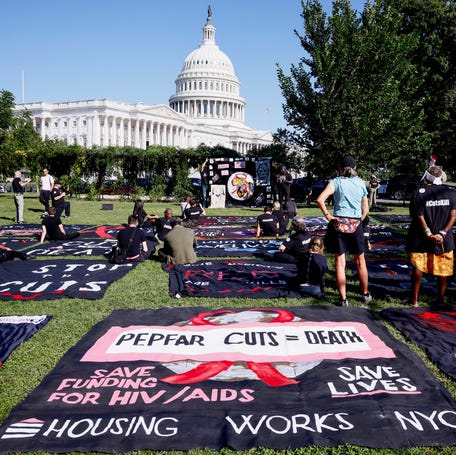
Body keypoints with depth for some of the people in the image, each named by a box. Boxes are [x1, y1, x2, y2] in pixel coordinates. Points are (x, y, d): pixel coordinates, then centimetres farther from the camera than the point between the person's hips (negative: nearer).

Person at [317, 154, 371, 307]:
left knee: (340, 262, 3)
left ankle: (343, 299, 5)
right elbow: (366, 209, 10)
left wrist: (327, 215, -7)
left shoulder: (336, 182, -3)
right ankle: (366, 295, 28)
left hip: (338, 224, -2)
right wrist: (358, 220, 14)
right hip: (356, 224, 3)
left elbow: (320, 199, -17)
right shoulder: (361, 183, 7)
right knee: (360, 261, 16)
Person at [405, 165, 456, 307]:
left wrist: (429, 234, -7)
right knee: (443, 270, 12)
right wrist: (442, 233, -9)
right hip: (444, 239, 2)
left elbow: (419, 217, -10)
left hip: (421, 239, -1)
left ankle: (414, 300, 9)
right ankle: (440, 300, 19)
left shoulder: (419, 193, -8)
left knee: (418, 268, 5)